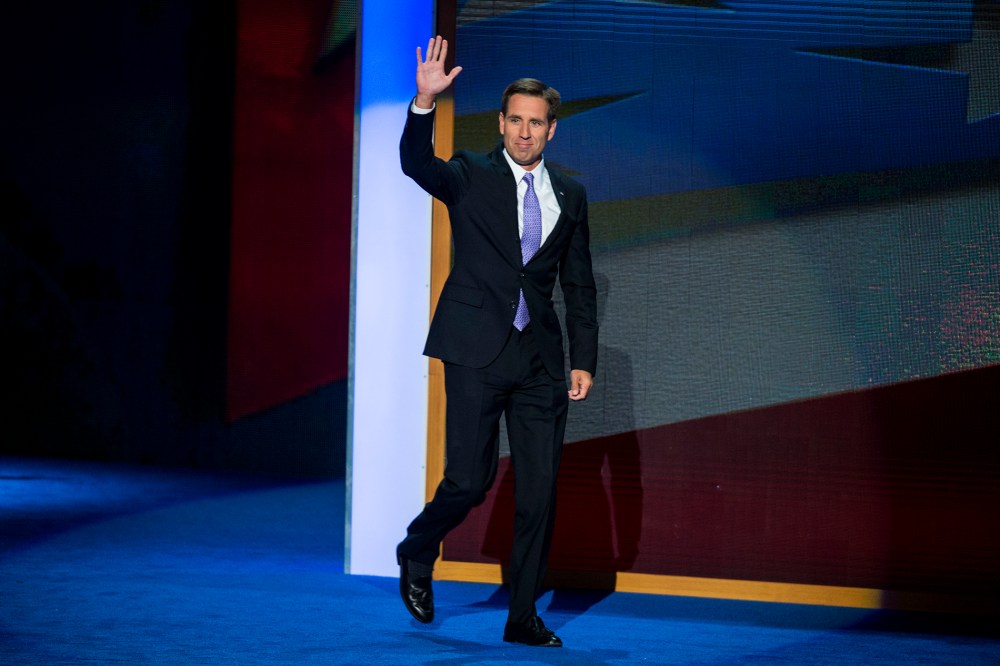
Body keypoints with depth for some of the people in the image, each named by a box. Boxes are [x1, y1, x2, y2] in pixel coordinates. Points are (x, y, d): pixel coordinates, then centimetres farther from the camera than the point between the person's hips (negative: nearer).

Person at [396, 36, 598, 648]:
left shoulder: (570, 195, 12)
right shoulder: (471, 177, 2)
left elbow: (579, 285, 14)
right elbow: (417, 164, -19)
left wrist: (584, 360, 8)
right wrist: (425, 102, -35)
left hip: (540, 359, 4)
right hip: (477, 350, -4)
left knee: (540, 489, 2)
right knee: (469, 480, -6)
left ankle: (523, 616, 11)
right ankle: (418, 552, 24)